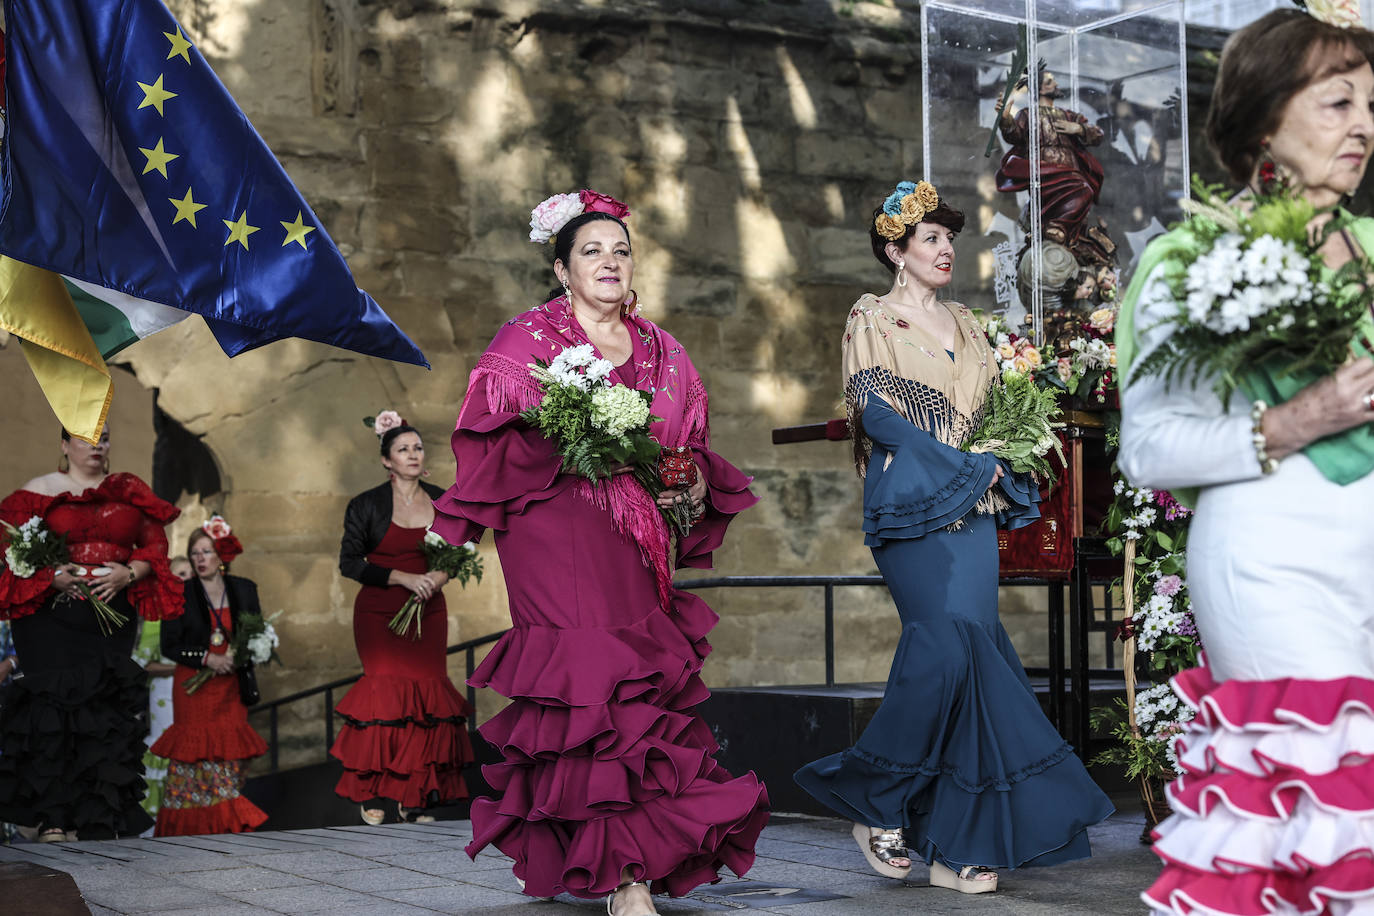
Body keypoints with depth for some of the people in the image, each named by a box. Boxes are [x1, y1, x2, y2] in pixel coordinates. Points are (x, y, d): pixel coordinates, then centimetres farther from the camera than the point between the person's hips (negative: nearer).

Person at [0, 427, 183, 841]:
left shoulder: (131, 492, 15)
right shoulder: (38, 492, 8)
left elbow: (156, 547, 11)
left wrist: (128, 574, -7)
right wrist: (52, 577, -14)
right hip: (51, 616, -2)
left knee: (106, 711, -3)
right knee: (55, 704, -9)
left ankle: (98, 822, 1)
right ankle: (53, 820, -6)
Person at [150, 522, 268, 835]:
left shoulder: (245, 590, 8)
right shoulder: (181, 594, 1)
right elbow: (169, 646, -1)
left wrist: (241, 659, -8)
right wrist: (206, 659, -13)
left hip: (231, 687, 2)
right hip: (193, 688, -2)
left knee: (231, 755, -2)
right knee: (197, 755, -8)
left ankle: (230, 825, 3)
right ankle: (194, 826, -4)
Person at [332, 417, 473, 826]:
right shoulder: (366, 505, -2)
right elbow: (349, 562, -4)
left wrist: (440, 576, -6)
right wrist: (403, 578, -14)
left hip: (428, 611, 3)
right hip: (379, 612, -3)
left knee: (426, 692, -6)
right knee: (387, 688, -13)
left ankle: (415, 796, -2)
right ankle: (370, 794, -2)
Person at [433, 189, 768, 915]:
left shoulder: (661, 353, 19)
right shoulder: (528, 341, 5)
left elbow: (693, 448, 22)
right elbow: (493, 444, -3)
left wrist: (694, 487, 1)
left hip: (640, 547, 5)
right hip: (557, 538, -5)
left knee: (648, 686, -2)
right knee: (598, 690, -15)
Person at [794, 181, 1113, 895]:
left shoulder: (964, 323, 21)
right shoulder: (873, 318, 3)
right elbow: (875, 411, -9)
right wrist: (963, 467, -13)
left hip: (974, 508, 6)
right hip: (911, 504, -6)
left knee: (970, 644, -3)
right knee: (950, 641, -20)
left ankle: (956, 838, 0)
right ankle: (879, 802, -4)